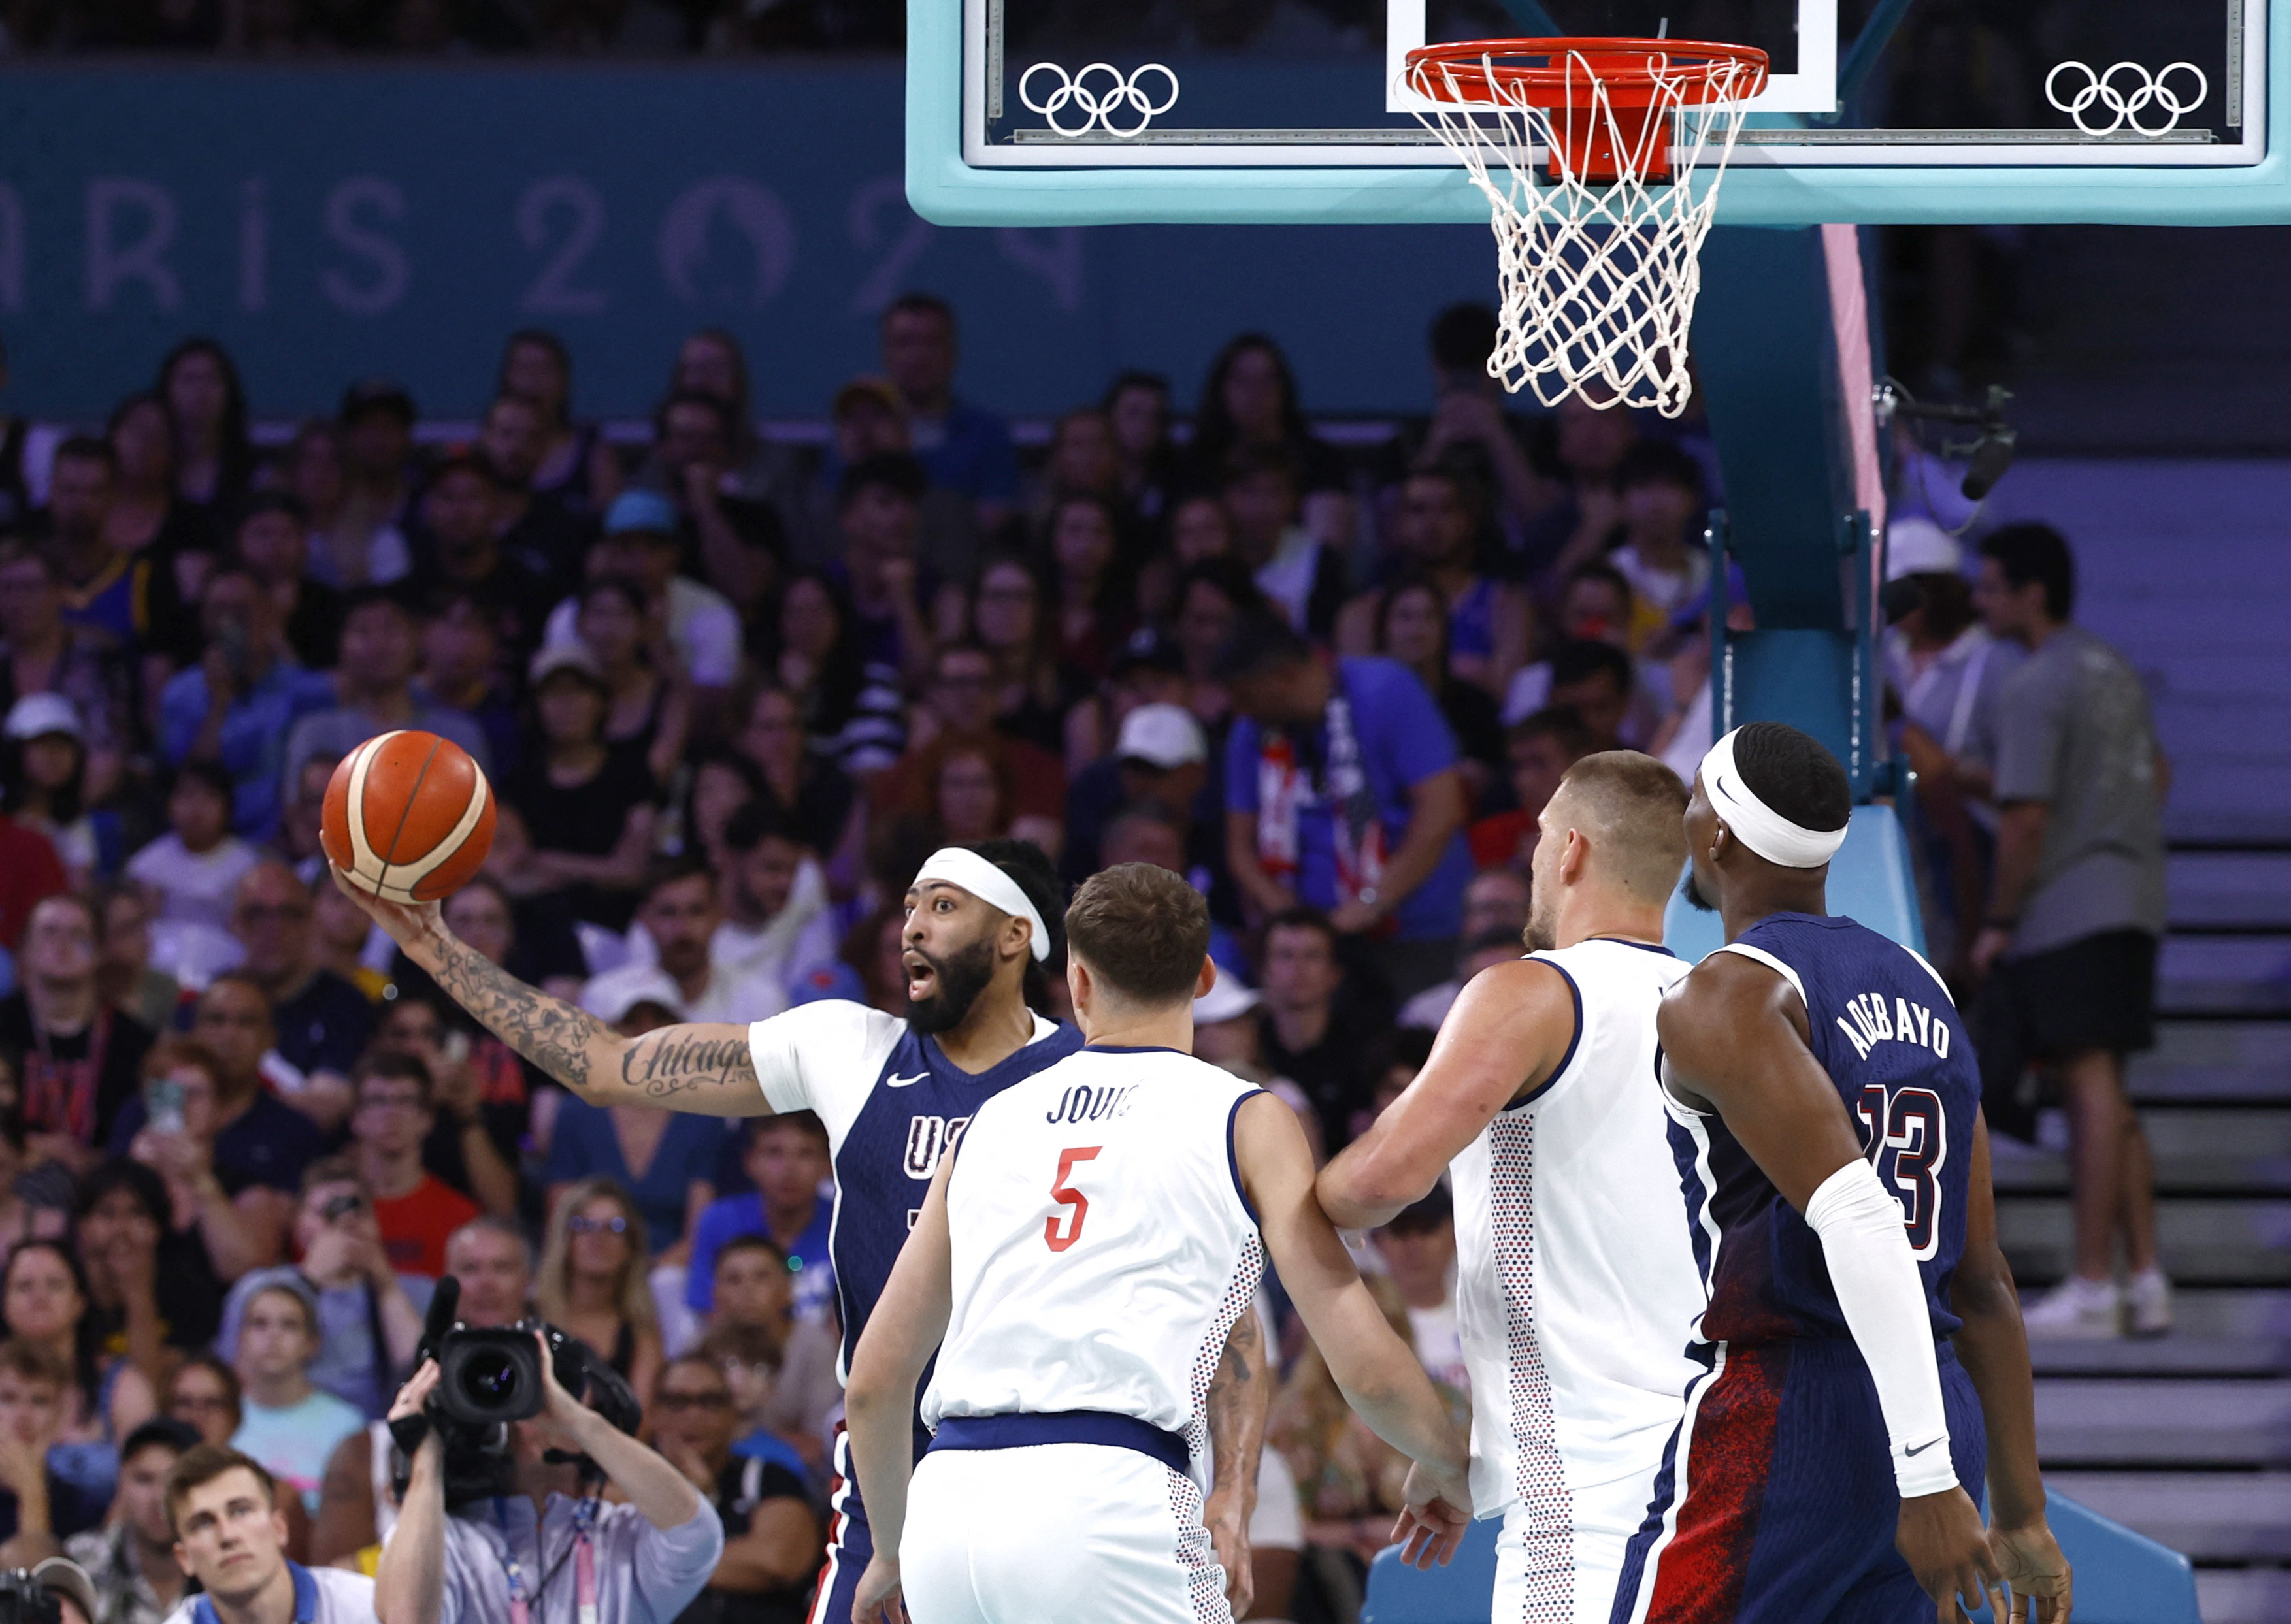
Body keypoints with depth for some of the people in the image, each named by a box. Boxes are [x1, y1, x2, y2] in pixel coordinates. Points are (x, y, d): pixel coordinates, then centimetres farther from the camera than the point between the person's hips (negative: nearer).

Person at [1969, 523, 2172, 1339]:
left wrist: (1998, 922, -10)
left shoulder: (2034, 689, -13)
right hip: (2132, 899, 9)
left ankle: (2093, 1286, -10)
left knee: (2090, 1086, -9)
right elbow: (2158, 776, 27)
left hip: (2068, 906, -9)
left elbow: (2025, 819, -17)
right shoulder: (2115, 671, 15)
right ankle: (2145, 1278, 10)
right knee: (2107, 1095, 12)